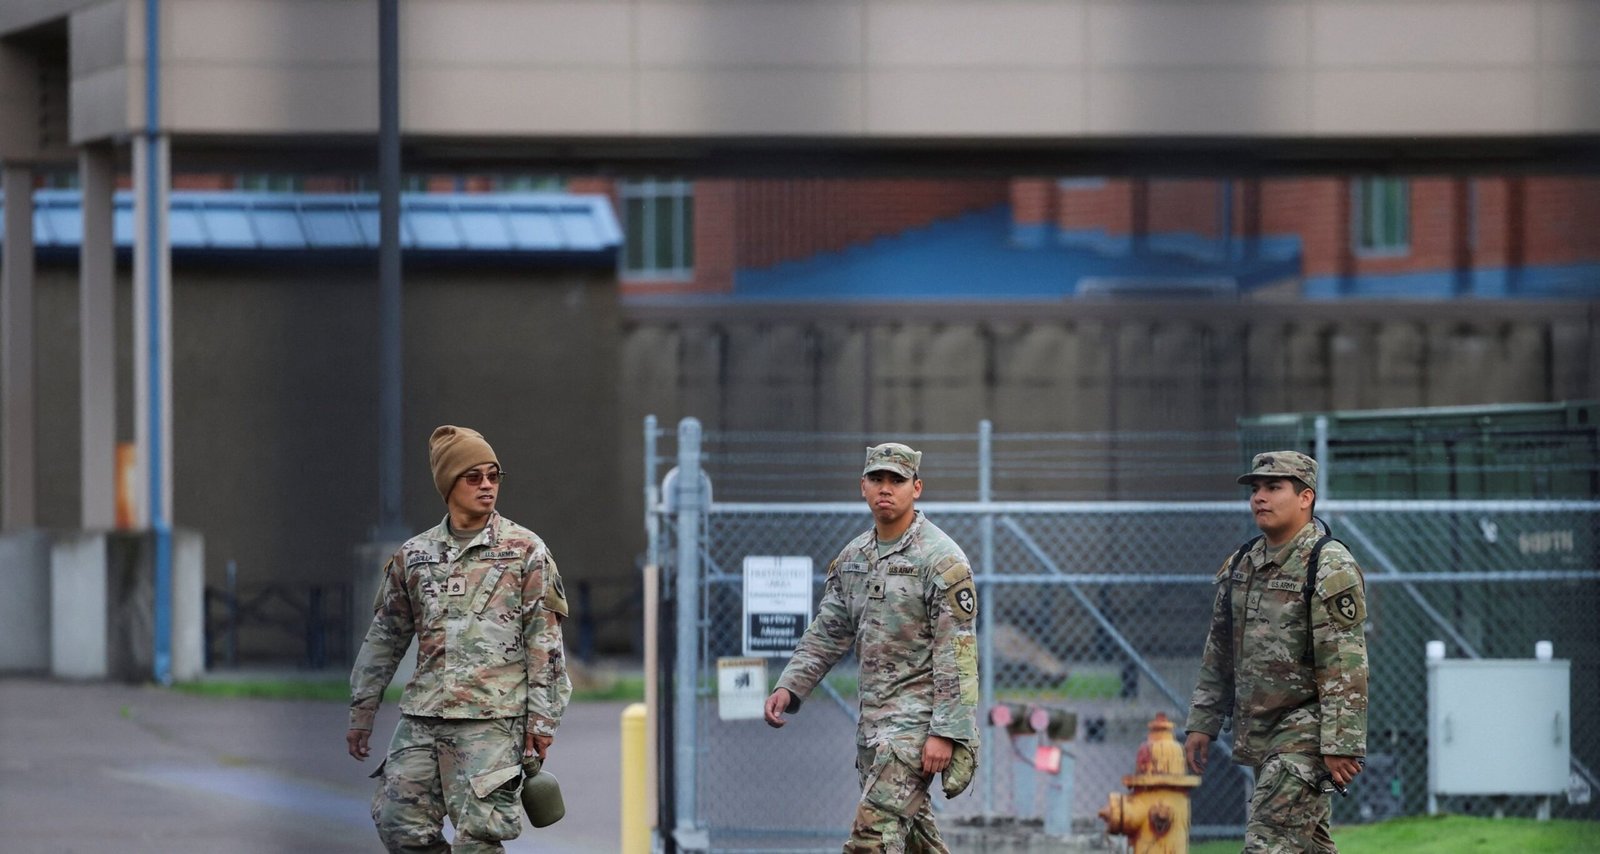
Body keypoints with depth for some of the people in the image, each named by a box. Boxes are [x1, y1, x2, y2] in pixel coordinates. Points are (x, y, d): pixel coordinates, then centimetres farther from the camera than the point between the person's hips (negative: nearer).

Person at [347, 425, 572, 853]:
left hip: (493, 718, -4)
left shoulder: (525, 550, 3)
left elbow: (545, 641, 0)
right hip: (422, 715, 4)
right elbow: (384, 637, 19)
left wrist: (542, 718, -6)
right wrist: (361, 712, 18)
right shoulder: (414, 556, 13)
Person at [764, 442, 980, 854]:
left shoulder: (941, 560, -12)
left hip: (918, 717, -8)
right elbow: (827, 633, 17)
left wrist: (945, 732, -21)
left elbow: (958, 655, -16)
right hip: (873, 718, 8)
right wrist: (789, 687, 2)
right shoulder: (853, 557, 11)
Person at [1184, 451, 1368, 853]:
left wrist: (1340, 744, -23)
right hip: (1256, 736, 9)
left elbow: (1345, 665, -19)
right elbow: (1218, 654, 19)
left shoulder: (1330, 568, -13)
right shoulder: (1240, 565, 12)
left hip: (1305, 733, -9)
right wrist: (1202, 725, 14)